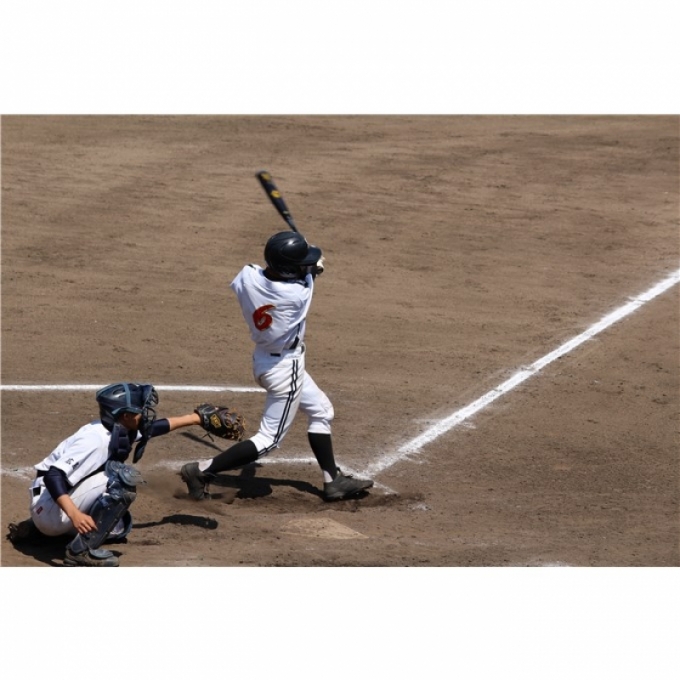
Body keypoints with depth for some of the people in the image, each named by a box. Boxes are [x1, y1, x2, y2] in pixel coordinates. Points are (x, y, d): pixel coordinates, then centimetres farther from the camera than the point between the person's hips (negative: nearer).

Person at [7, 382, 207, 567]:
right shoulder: (97, 440, -26)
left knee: (118, 527, 26)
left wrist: (194, 418, 24)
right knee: (122, 478, -22)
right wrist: (75, 514, -45)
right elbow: (53, 476, -33)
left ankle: (35, 529, 21)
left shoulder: (119, 429, 2)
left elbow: (152, 427, 22)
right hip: (51, 506, -10)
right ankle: (81, 550, -20)